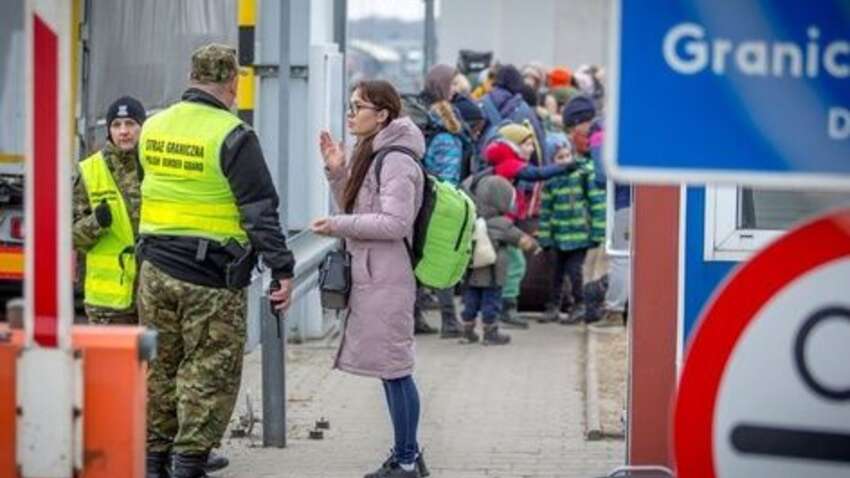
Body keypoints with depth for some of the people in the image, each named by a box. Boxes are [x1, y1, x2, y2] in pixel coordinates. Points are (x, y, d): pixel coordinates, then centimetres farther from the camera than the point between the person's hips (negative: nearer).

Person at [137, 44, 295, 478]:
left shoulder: (153, 128, 6)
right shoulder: (232, 136, -13)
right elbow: (260, 211, -14)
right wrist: (282, 270, -11)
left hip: (156, 270, 6)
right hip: (211, 278, -6)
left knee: (158, 369, 15)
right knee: (209, 375, 2)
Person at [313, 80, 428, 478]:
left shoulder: (396, 161, -14)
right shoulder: (370, 155, 17)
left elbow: (395, 222, -20)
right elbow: (356, 210, 21)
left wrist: (339, 226, -17)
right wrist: (337, 173, 7)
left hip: (386, 280, -10)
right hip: (369, 276, 10)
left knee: (393, 368, -6)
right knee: (390, 370, 12)